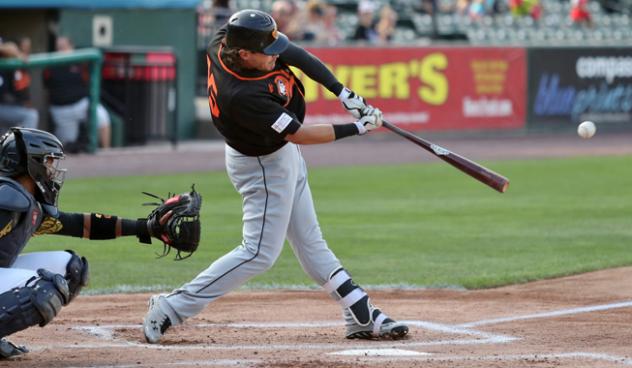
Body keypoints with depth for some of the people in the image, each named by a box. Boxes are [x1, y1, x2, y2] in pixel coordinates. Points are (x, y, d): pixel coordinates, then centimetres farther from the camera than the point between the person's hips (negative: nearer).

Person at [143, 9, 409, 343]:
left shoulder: (224, 41, -18)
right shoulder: (242, 96, -39)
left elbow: (296, 54, -7)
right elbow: (299, 135, -28)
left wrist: (343, 94, -14)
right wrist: (357, 129, -20)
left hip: (284, 155, 9)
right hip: (263, 167, -9)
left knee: (310, 243, 14)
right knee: (260, 252, -4)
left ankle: (362, 316, 21)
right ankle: (171, 308, 0)